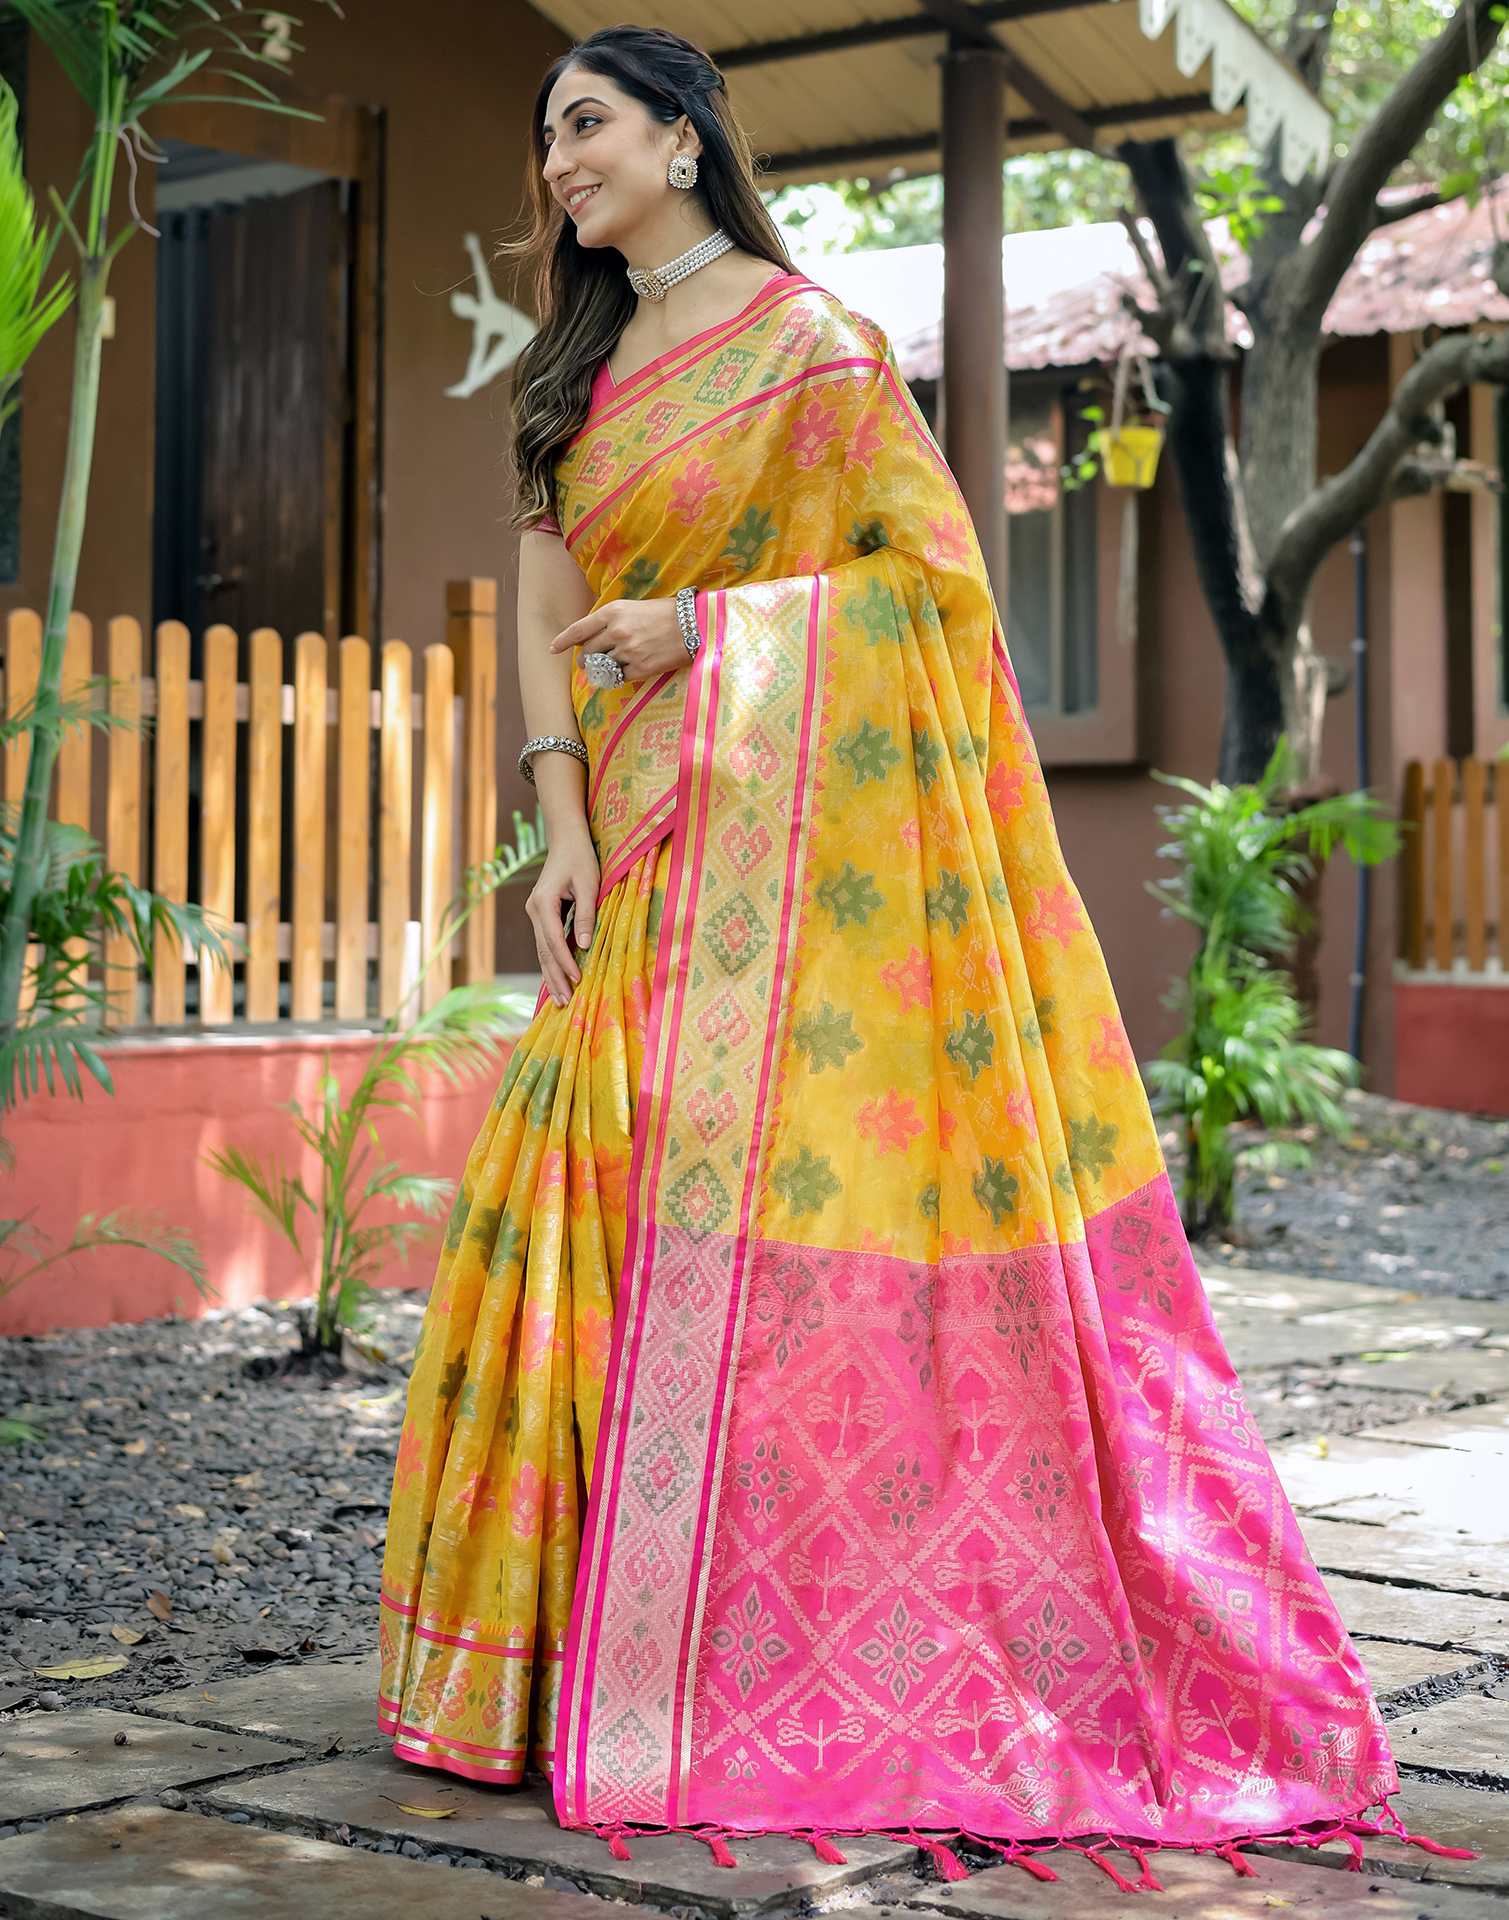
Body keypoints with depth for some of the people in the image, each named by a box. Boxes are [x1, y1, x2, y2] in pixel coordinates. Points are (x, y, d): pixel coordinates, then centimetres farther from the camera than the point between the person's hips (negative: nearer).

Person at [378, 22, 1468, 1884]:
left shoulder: (808, 341, -4)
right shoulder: (581, 372, 17)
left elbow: (933, 569, -8)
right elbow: (548, 600, 9)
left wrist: (707, 627, -15)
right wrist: (563, 831, -2)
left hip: (796, 827, -7)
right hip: (643, 836, 7)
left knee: (752, 1196, -10)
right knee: (592, 1190, 2)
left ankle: (781, 1682, -2)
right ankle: (593, 1657, 11)